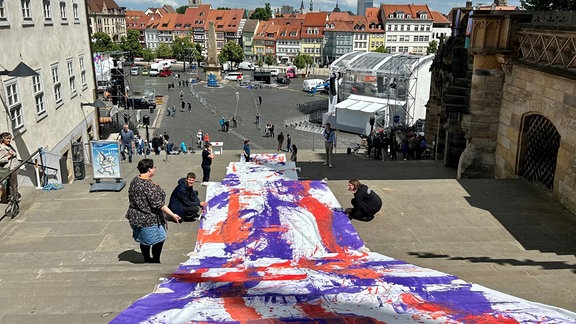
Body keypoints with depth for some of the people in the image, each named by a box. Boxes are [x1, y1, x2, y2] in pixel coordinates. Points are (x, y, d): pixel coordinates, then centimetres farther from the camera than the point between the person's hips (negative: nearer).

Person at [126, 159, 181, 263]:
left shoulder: (134, 181, 0)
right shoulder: (149, 186, -27)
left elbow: (131, 198, 12)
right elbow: (158, 204, -26)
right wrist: (172, 215, -21)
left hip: (136, 218, 9)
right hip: (149, 219, -9)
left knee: (144, 240, 22)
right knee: (159, 239, 8)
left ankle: (147, 260, 36)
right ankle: (156, 261, 17)